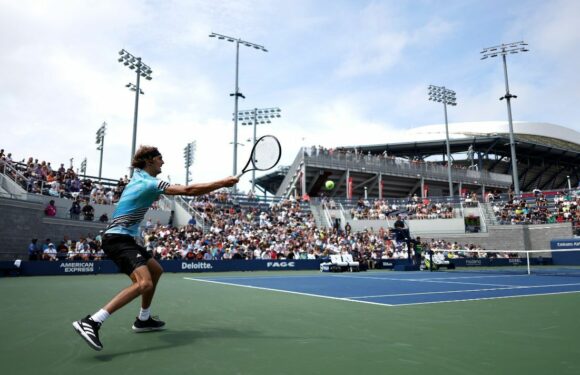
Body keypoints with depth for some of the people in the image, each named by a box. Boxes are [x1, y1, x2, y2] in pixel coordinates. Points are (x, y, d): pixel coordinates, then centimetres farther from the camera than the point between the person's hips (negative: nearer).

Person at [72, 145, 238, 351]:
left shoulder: (139, 178, 14)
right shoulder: (149, 183, -16)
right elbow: (189, 190, -22)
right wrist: (222, 183, -18)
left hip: (124, 238, 11)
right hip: (118, 238, -11)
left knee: (156, 270, 20)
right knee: (144, 283, -26)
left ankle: (143, 319, 29)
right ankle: (91, 322, -27)